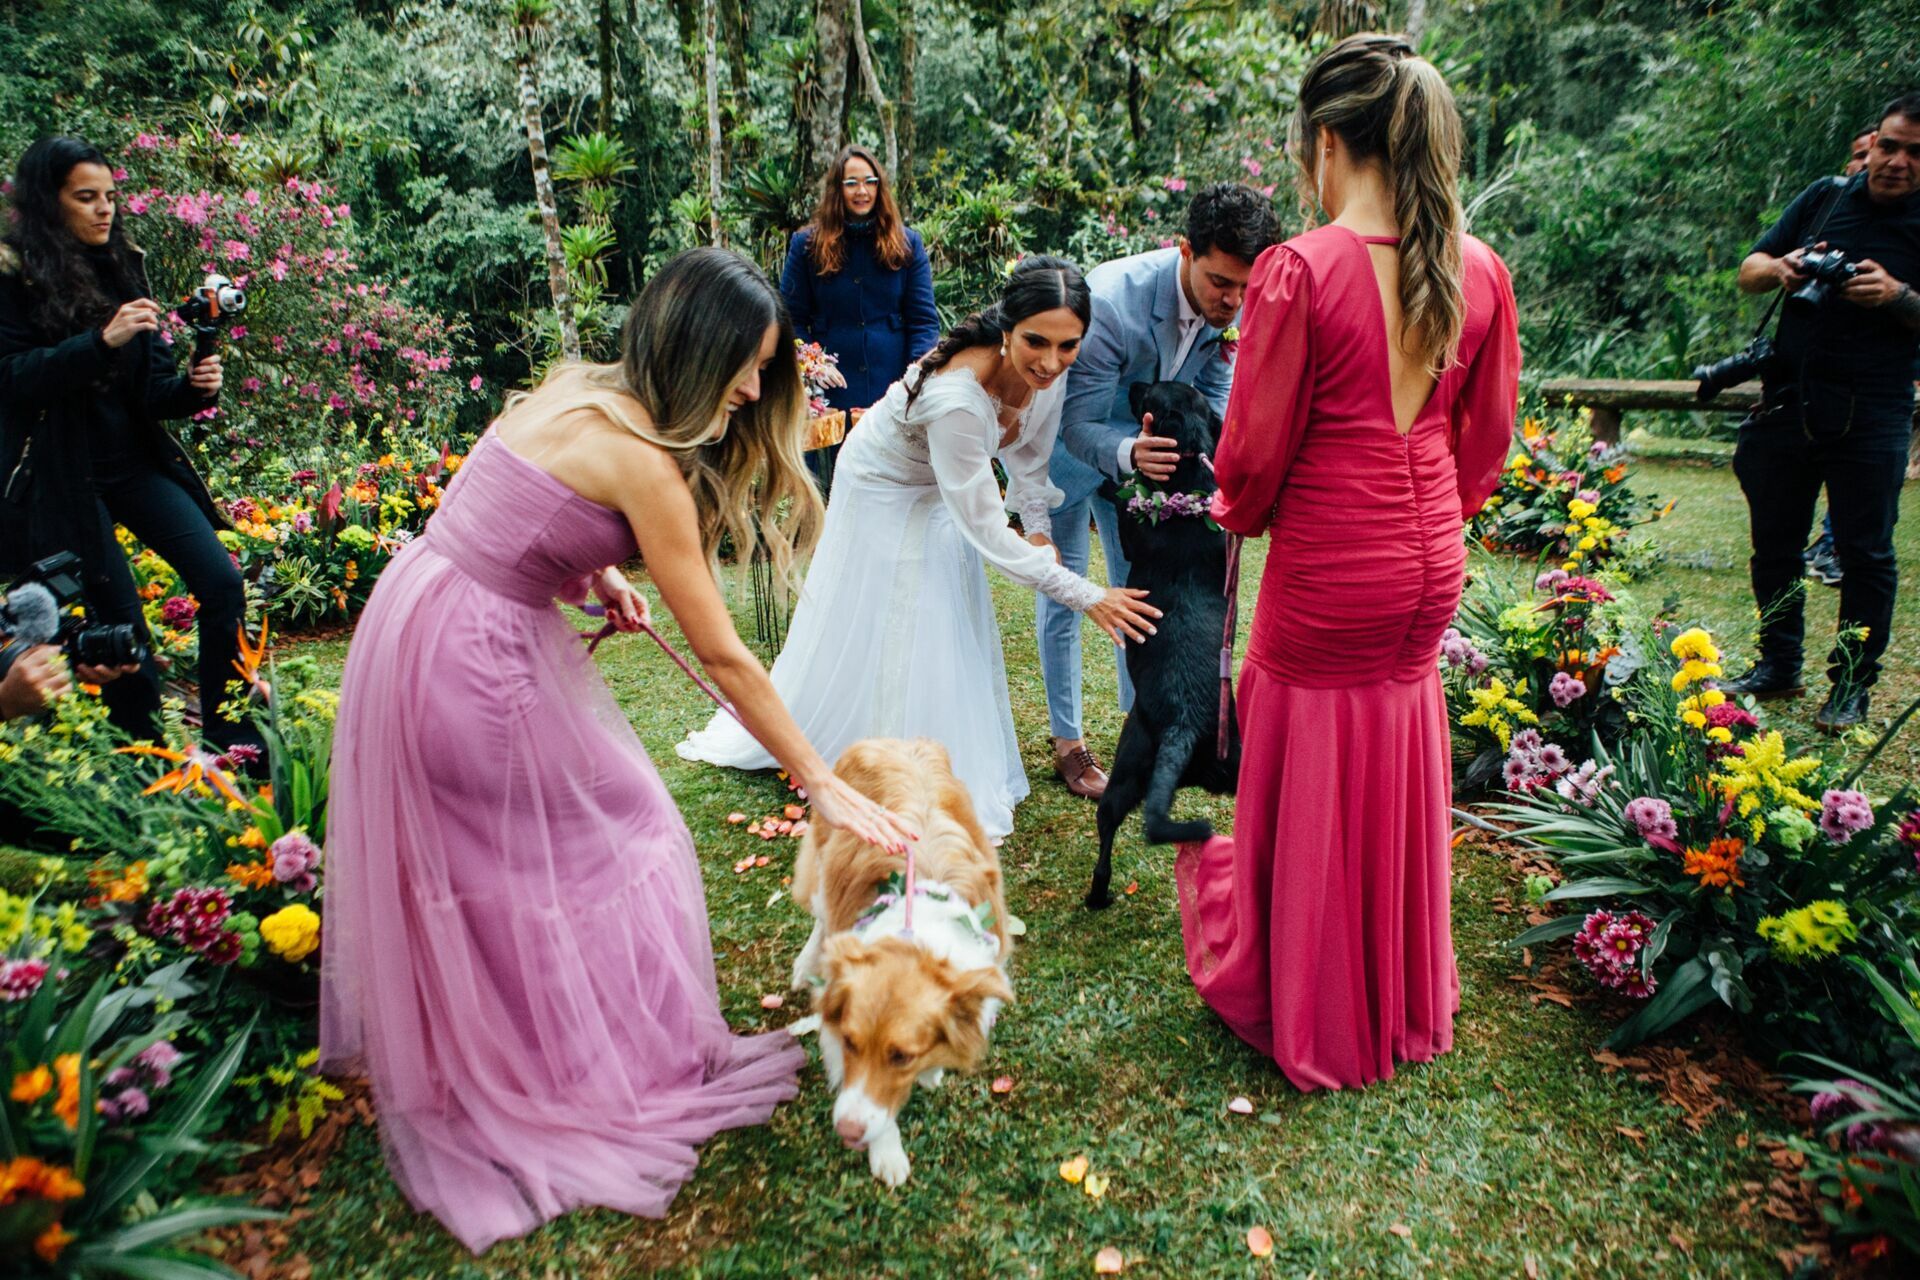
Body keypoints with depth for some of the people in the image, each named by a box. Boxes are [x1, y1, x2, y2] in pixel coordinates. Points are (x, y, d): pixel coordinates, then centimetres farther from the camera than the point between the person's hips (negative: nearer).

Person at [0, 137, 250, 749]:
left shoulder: (121, 266, 10)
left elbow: (150, 387, 10)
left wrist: (191, 388, -11)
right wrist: (101, 342, -25)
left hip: (137, 463, 5)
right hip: (63, 478, -5)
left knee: (223, 586, -5)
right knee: (121, 626, -2)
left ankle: (229, 738, 6)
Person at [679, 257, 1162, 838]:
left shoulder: (1046, 368, -24)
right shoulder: (957, 400, -45)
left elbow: (1028, 447, -1)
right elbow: (987, 532, -38)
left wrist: (1038, 526, -7)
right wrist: (1086, 596, -35)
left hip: (941, 488, 7)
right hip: (884, 489, -7)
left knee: (949, 631, 12)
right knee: (870, 633, 3)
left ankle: (955, 780, 28)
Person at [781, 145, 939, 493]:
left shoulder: (907, 243, 7)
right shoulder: (807, 244, 5)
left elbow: (924, 320, 4)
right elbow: (792, 318, 5)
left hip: (893, 393, 1)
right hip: (832, 393, 0)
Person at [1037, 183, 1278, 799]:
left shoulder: (1233, 306, -20)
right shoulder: (1110, 299, -38)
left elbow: (1214, 396, -7)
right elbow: (1076, 424, -33)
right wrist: (1129, 455, -53)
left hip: (1145, 442, 5)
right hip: (1065, 441, -5)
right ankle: (1067, 739, 14)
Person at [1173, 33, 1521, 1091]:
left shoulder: (1299, 269, -18)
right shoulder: (1479, 270, 0)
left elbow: (1255, 450, -14)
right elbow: (1487, 435, 9)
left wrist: (1236, 511, 8)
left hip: (1326, 576, -6)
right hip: (1428, 569, 6)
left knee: (1311, 789, 12)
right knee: (1399, 785, 21)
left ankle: (1311, 1020, 33)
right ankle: (1404, 1008, 41)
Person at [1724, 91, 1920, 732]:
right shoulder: (1825, 197, 10)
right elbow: (1748, 270, 11)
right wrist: (1779, 268, -10)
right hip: (1788, 403, 3)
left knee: (1865, 553, 0)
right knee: (1774, 543, 9)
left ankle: (1852, 686, 12)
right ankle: (1777, 666, 23)